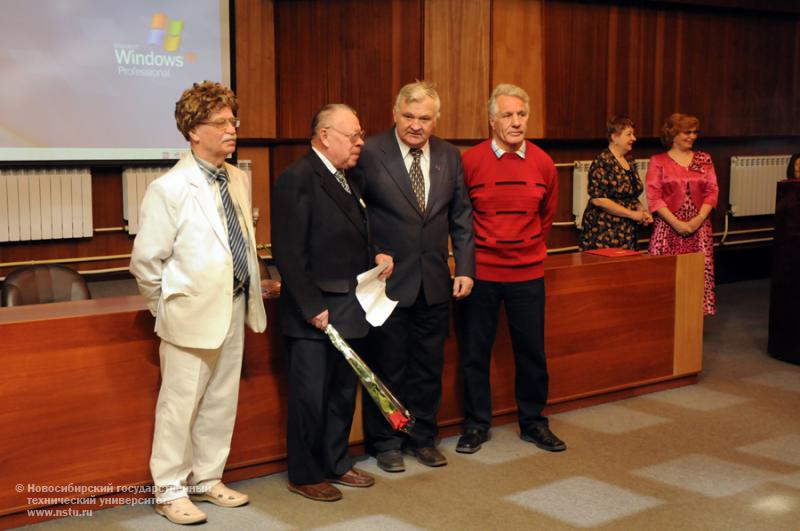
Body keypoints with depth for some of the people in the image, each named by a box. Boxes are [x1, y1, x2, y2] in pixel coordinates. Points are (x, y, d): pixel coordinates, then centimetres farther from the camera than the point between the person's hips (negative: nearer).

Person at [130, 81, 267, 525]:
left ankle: (207, 480, 31)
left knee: (221, 401, 16)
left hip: (235, 308, 7)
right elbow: (145, 260, -12)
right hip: (193, 314, -7)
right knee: (180, 404, 4)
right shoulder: (169, 188, -16)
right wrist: (170, 306, -3)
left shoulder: (239, 179, 6)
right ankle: (170, 491, 19)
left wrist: (249, 294, 11)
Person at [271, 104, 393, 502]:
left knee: (344, 391, 18)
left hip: (349, 308, 9)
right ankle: (304, 476, 18)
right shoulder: (297, 179, -14)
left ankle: (336, 463, 33)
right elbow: (288, 253, -18)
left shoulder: (348, 179, 13)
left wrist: (377, 255, 7)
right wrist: (313, 307, -19)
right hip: (314, 312, -9)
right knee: (310, 395, 3)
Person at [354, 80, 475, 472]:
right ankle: (386, 443, 23)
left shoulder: (449, 156, 5)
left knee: (429, 366, 14)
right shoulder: (370, 153, -10)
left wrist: (465, 268, 3)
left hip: (435, 282, 4)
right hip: (388, 281, -4)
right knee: (387, 367, 7)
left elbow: (461, 217, 9)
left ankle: (423, 437, 30)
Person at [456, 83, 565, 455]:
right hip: (480, 272, -2)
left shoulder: (542, 163, 1)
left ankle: (533, 423, 25)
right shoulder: (470, 161, -8)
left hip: (528, 273, 2)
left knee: (532, 351, 9)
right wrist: (470, 253, 7)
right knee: (474, 351, 6)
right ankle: (476, 425, 21)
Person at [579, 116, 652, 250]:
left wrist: (642, 211, 4)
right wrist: (631, 214, -14)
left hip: (627, 234, 7)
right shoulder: (602, 162, -11)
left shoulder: (629, 161, 14)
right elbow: (598, 199, -18)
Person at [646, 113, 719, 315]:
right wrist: (676, 222, -12)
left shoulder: (704, 160, 11)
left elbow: (712, 192, 6)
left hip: (699, 228, 3)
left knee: (698, 274, -1)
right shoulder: (658, 161, 2)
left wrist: (699, 219, -9)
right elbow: (653, 197, -5)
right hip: (668, 227, -2)